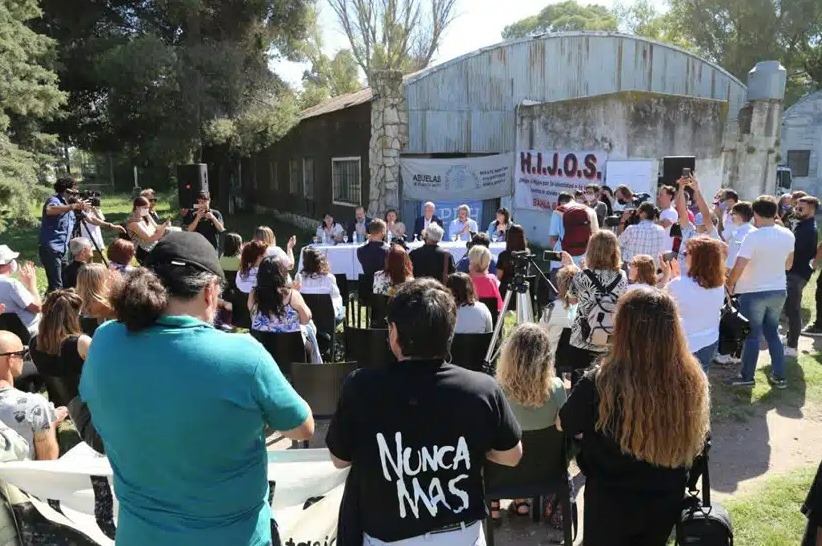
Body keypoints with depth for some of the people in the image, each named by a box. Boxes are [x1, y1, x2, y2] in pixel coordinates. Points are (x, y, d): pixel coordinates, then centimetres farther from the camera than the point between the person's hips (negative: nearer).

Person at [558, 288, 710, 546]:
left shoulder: (599, 383, -29)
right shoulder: (694, 382, -18)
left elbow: (564, 425, -9)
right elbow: (693, 447, 1)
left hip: (609, 503, -3)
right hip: (667, 502, 3)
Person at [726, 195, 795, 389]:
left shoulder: (754, 236, -20)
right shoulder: (788, 235, -1)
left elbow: (738, 267, -20)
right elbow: (788, 265, 12)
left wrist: (730, 284, -4)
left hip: (754, 293, -6)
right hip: (778, 291, 6)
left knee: (752, 335, 4)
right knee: (772, 333, 17)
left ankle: (747, 377, 13)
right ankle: (779, 376, 23)